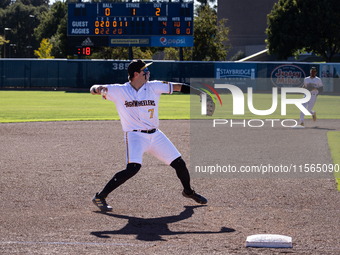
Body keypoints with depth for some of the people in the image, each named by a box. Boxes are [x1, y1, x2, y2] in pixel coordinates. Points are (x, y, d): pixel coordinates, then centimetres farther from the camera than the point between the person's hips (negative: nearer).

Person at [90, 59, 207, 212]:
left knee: (179, 164, 8)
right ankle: (100, 197, -19)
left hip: (155, 135, 5)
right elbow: (94, 89, -9)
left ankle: (188, 191, 39)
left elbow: (175, 87, 0)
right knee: (133, 167, -28)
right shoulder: (119, 91, -6)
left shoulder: (154, 87, 2)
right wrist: (98, 89, -33)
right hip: (135, 135, -5)